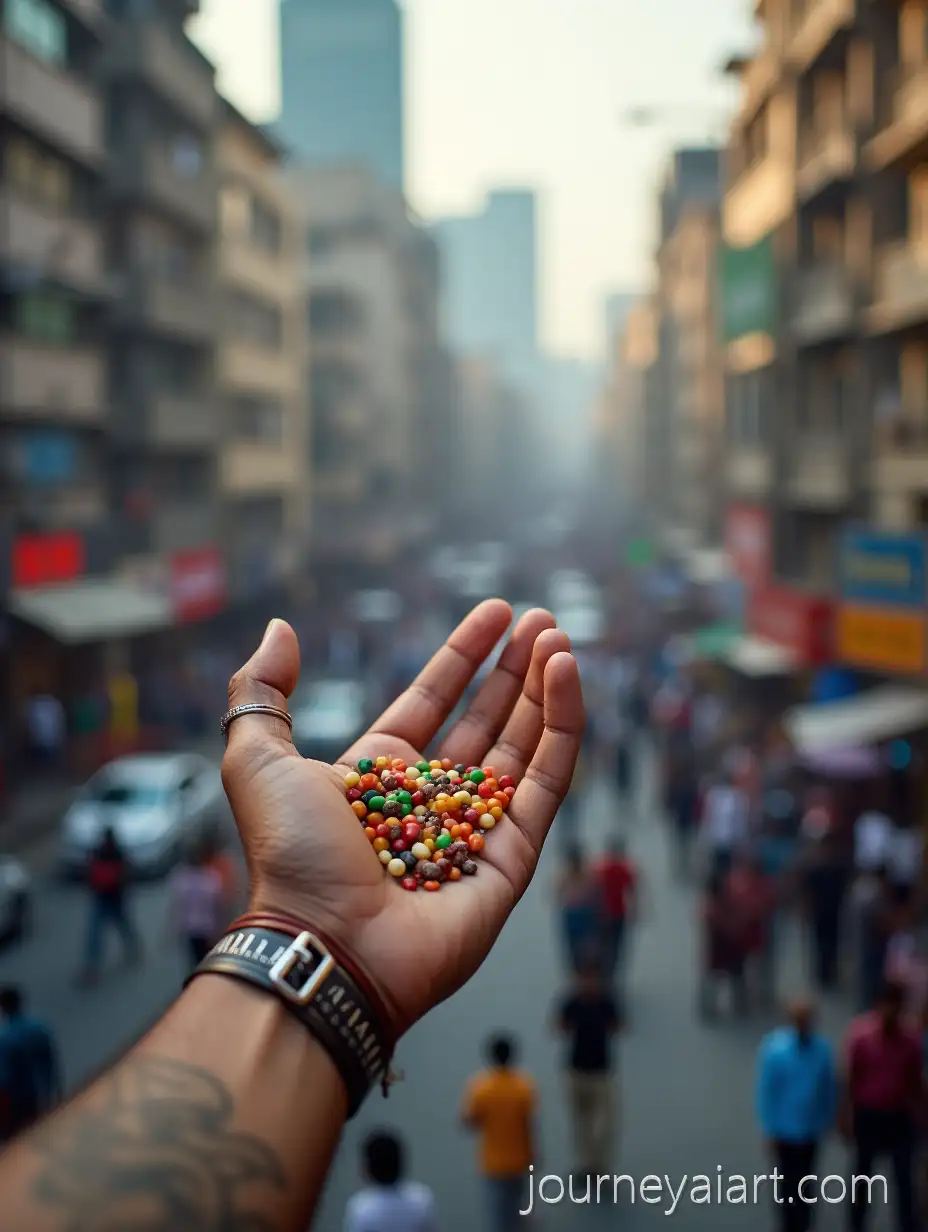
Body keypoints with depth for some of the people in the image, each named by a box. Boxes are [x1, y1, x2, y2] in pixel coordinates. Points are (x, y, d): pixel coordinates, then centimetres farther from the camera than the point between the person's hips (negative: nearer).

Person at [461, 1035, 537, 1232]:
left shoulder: (479, 1087, -20)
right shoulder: (524, 1086, -20)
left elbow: (469, 1123, -12)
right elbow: (530, 1124, -14)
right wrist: (532, 1154, 0)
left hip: (493, 1161, -1)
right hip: (518, 1158, 1)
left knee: (497, 1205, 12)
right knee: (514, 1197, 29)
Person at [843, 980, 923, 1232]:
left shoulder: (911, 1037, -9)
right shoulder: (859, 1034, -15)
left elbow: (915, 1079, 2)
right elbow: (850, 1078, -8)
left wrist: (918, 1114, 5)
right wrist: (847, 1116, -6)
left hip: (900, 1116, 1)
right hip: (868, 1115, -1)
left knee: (904, 1178, 2)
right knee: (863, 1173, 15)